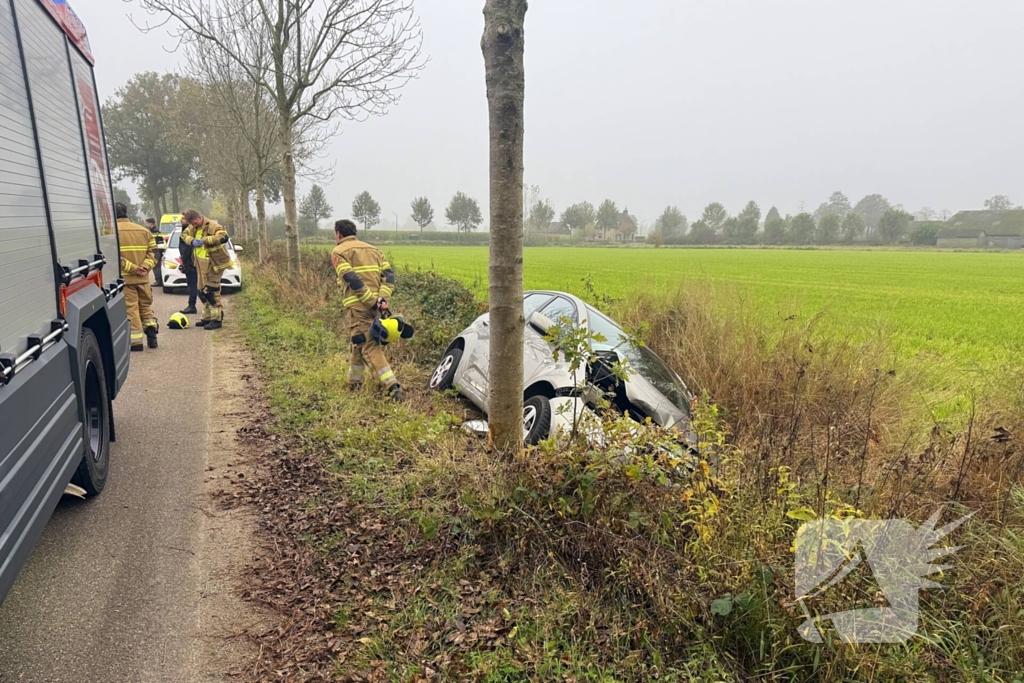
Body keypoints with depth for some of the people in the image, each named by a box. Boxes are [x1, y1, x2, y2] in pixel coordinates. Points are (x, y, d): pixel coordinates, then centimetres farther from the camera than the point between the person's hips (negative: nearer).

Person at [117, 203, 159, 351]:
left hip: (124, 278, -4)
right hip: (143, 278, 5)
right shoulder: (143, 230, 9)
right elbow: (153, 251, 3)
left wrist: (133, 268, -17)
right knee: (146, 307, 18)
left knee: (130, 310, 0)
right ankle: (151, 332, 8)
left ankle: (136, 341, 1)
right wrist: (145, 267, -8)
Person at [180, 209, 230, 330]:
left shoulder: (213, 226, -17)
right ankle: (207, 317, 26)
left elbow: (224, 237, -29)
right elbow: (184, 234, 10)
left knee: (212, 291, -10)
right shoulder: (193, 227, 9)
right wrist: (192, 241, -11)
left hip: (213, 264, -9)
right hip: (201, 264, 9)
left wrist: (205, 240, -29)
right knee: (203, 290, 15)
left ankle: (217, 320, -4)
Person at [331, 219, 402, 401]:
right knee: (360, 343, 22)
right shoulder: (372, 249, 19)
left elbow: (351, 279, -13)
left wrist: (371, 301, -13)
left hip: (357, 306, -6)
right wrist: (383, 298, -5)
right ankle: (354, 381, 34)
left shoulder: (338, 252, 2)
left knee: (370, 347, -4)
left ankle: (393, 387, -12)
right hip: (376, 305, 6)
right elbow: (388, 274, 5)